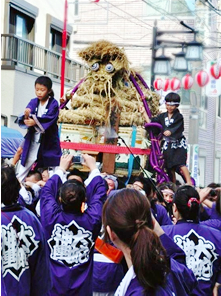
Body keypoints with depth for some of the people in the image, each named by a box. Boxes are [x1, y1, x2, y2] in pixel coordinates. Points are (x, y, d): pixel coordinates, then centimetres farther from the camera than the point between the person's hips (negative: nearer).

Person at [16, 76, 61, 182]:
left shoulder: (53, 103, -8)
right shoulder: (33, 102, 2)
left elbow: (50, 118, -23)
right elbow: (23, 120, -8)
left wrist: (35, 122, -39)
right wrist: (26, 116, -33)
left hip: (48, 141, -3)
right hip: (33, 139, 3)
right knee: (25, 164, 6)